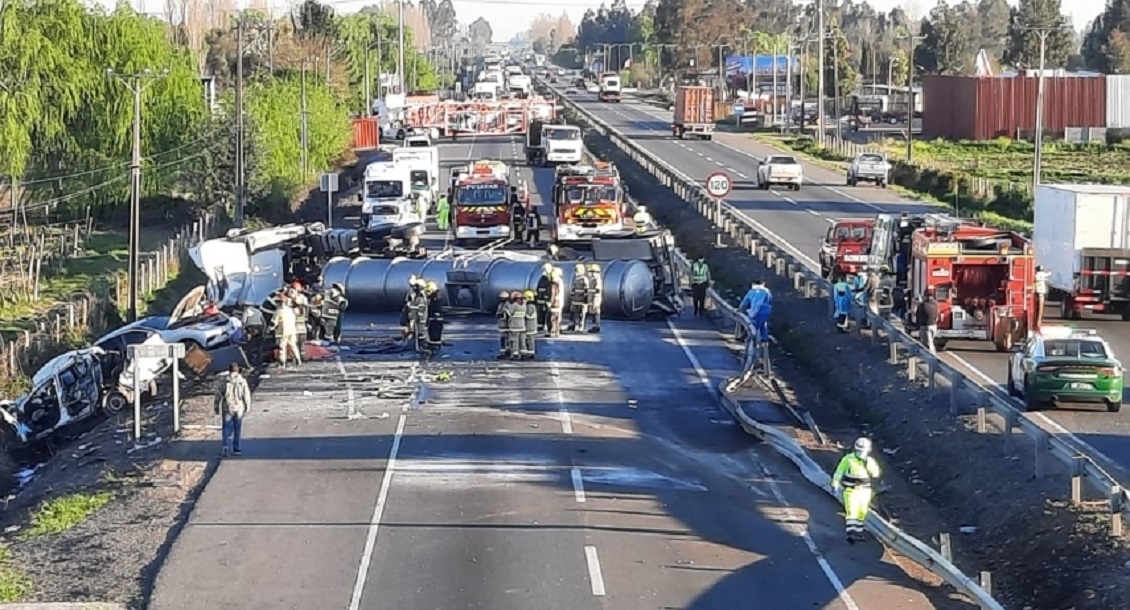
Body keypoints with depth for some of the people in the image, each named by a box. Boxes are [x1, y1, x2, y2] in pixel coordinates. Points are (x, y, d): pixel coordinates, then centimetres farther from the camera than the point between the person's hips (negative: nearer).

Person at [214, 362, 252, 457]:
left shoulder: (223, 381, -5)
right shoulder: (242, 381, -6)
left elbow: (218, 395, -1)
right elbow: (246, 396, -3)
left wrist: (216, 407, 10)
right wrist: (247, 408, 8)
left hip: (227, 409, 0)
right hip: (239, 409, 0)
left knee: (227, 428, 7)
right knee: (237, 429, 10)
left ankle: (226, 445, -13)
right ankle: (235, 448, 16)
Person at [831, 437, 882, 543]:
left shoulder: (869, 461, 1)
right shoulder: (848, 459, -10)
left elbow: (876, 474, -10)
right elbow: (839, 472, -8)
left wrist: (868, 464, -24)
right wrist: (835, 485, -18)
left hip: (864, 490, 4)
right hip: (851, 491, -4)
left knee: (862, 512, 13)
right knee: (851, 511, -17)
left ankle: (858, 532, 28)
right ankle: (851, 534, -24)